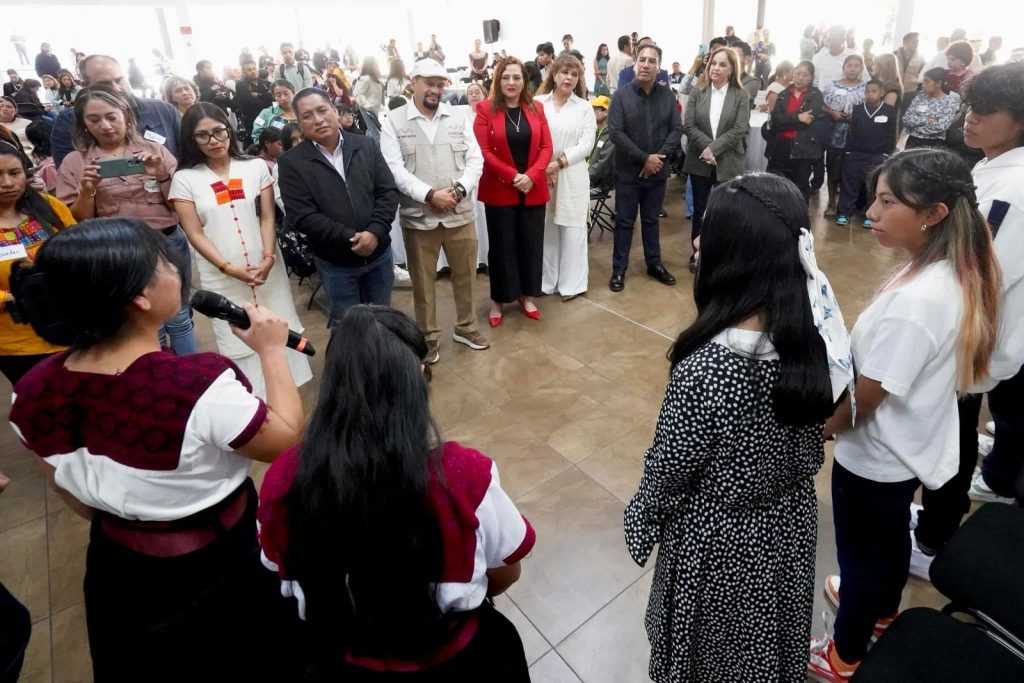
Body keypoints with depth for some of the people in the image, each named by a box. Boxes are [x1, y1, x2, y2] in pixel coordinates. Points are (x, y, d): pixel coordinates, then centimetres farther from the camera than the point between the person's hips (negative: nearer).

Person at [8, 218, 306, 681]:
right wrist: (272, 350, -12)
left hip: (119, 569, 5)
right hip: (223, 567, -5)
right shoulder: (201, 384, -36)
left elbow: (79, 500, 1)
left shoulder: (35, 392, -15)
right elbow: (287, 439, -20)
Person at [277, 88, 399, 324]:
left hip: (379, 254, 3)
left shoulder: (366, 145, 1)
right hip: (336, 263, -2)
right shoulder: (291, 162, -7)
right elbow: (302, 216, -14)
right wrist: (349, 238, -21)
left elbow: (388, 192, -3)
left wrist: (375, 232, -18)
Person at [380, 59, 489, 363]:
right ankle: (429, 336, 25)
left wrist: (459, 190, -14)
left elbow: (475, 158, 2)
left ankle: (466, 327, 34)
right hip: (418, 216, -2)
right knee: (423, 281, 9)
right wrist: (429, 194, -19)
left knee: (465, 274, 14)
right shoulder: (394, 121, -1)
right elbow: (394, 168, -10)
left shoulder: (458, 115, 7)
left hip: (460, 213, 3)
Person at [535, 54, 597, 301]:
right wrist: (542, 167, -10)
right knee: (546, 228, 6)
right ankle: (546, 280, 18)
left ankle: (571, 283, 11)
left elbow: (586, 144, -3)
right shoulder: (538, 103, 4)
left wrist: (559, 162, -14)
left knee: (572, 229, 2)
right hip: (540, 174, 0)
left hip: (572, 176, 0)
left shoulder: (584, 108, 6)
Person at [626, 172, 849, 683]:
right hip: (791, 521, 6)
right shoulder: (816, 330, -16)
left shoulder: (707, 365, -36)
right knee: (772, 639, 34)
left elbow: (670, 468, -22)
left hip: (720, 536, -5)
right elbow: (815, 424, 0)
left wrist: (644, 513, -2)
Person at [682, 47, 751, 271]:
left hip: (728, 163, -1)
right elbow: (688, 125, -6)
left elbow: (739, 129, -9)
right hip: (700, 161, 2)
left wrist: (714, 148, -19)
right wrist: (706, 147, -18)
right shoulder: (696, 93, 3)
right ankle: (697, 255, 23)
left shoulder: (741, 96, -1)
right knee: (699, 210, 11)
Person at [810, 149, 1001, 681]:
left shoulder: (913, 303, -34)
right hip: (914, 447, 8)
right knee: (892, 538, 31)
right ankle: (882, 610, 57)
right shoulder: (959, 274, -8)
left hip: (875, 457, -8)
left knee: (861, 557, 15)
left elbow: (860, 402, -26)